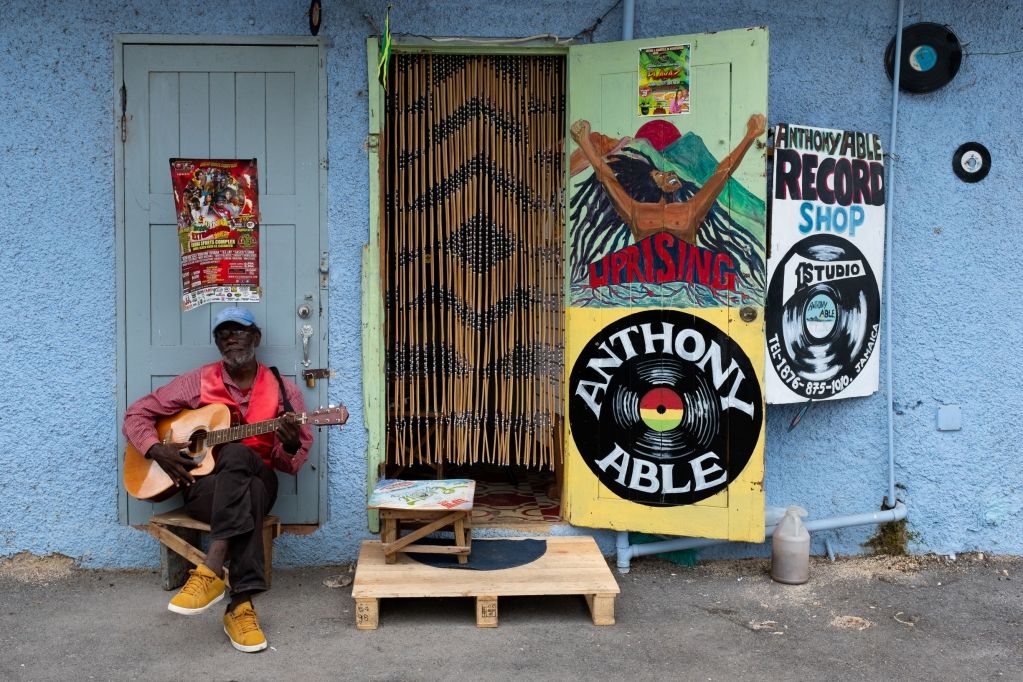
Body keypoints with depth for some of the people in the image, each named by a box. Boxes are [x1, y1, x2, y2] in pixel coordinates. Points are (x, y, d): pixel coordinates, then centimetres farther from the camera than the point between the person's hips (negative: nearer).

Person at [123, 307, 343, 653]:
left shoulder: (283, 390, 5)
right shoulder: (197, 382, 5)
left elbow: (291, 464, 4)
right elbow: (136, 414, 9)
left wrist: (290, 446, -21)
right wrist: (157, 449, -10)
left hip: (257, 482, 1)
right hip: (204, 485, 0)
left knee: (236, 454, -37)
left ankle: (211, 572, -44)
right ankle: (242, 604, -45)